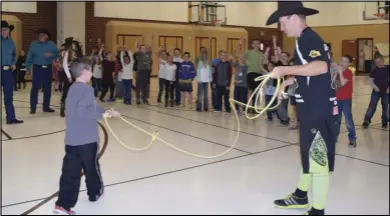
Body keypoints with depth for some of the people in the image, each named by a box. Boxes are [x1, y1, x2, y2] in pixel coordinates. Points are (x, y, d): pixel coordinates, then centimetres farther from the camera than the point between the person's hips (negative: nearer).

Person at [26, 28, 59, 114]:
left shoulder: (51, 44, 3)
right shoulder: (33, 44, -1)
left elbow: (57, 54, 5)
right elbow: (29, 57, -2)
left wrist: (51, 55, -16)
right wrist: (28, 68, -8)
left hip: (48, 68, 2)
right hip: (37, 68, -2)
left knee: (47, 88, 8)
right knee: (35, 88, -5)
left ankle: (46, 107, 18)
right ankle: (33, 107, 2)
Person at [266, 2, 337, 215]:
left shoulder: (308, 39, -15)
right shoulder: (306, 39, 16)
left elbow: (321, 67, -33)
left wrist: (285, 69, -30)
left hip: (318, 109, -11)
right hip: (312, 107, 11)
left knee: (318, 159, -4)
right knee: (309, 154, 21)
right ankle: (301, 196, 37)